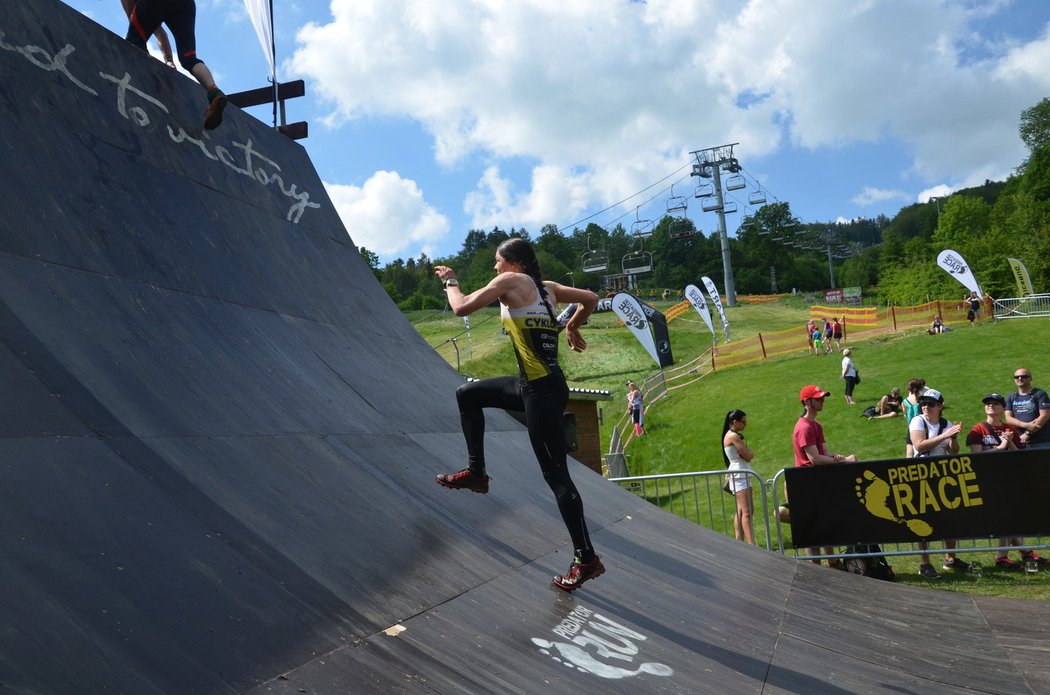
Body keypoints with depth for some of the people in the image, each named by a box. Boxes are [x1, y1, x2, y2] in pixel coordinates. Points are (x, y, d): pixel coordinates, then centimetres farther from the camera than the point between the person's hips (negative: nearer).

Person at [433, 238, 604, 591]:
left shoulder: (510, 281, -5)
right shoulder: (546, 287, 14)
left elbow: (461, 308, -5)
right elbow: (590, 298, 20)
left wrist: (450, 281, 14)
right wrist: (572, 327, 32)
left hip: (542, 392, -9)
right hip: (533, 385, 9)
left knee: (556, 475, -4)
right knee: (467, 394, 21)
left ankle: (586, 559, 3)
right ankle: (475, 472, 30)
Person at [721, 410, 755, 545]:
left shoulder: (734, 435, 16)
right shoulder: (733, 436, -14)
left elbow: (750, 455, 9)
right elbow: (748, 456, -16)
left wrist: (746, 451, -9)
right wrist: (747, 451, 2)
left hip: (743, 476, 11)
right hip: (739, 476, -11)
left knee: (741, 511, 13)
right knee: (746, 512, -14)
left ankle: (739, 541, 17)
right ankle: (751, 544, -18)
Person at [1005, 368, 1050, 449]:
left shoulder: (1040, 394, 3)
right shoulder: (1010, 398, 14)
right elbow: (1008, 418, 5)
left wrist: (1028, 434, -11)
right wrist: (1026, 425, -14)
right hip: (1020, 443, 3)